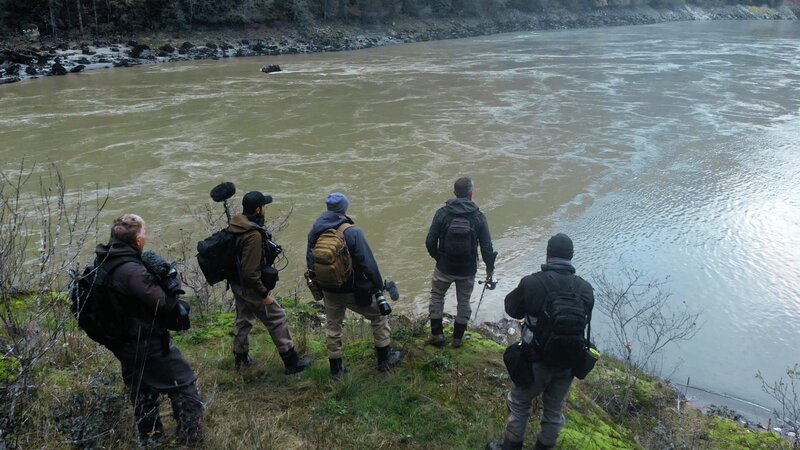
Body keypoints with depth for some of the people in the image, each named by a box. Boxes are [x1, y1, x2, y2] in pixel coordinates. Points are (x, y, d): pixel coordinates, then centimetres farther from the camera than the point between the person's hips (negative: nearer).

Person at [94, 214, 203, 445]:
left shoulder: (102, 264, -1)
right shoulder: (132, 270, -29)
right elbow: (164, 303, -27)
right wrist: (172, 288, -9)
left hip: (123, 343, 9)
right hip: (149, 343, -9)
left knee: (141, 392, 23)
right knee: (184, 385, 8)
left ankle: (150, 438, 35)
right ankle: (191, 435, 16)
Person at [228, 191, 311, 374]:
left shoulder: (234, 225, -1)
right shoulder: (253, 235, -29)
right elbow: (251, 271, -28)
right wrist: (264, 293, -19)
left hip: (236, 283, 9)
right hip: (251, 287, -9)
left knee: (243, 319, 23)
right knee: (277, 319, 3)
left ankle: (240, 358, 38)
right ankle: (291, 361, 12)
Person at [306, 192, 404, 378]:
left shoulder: (315, 231, -2)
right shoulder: (352, 232, -20)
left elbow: (310, 262, 8)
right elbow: (367, 262, -19)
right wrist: (378, 284, -6)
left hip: (329, 290, 5)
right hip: (353, 290, -5)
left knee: (333, 328, 21)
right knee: (379, 316, 15)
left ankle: (336, 368, 29)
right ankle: (385, 360, 22)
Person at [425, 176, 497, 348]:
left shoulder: (442, 213, -13)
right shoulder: (479, 217, -11)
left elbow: (430, 241, -10)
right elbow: (486, 247, -9)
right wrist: (490, 267, 7)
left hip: (444, 267, -1)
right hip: (468, 270, 1)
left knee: (437, 297, 21)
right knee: (464, 301, 20)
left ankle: (437, 335, 24)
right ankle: (457, 337, 31)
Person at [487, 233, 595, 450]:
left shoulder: (532, 283, -20)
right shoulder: (586, 289, -8)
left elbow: (512, 309, -4)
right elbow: (584, 321, 5)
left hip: (536, 360, -3)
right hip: (568, 362, 4)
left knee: (519, 405, 18)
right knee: (554, 410, 22)